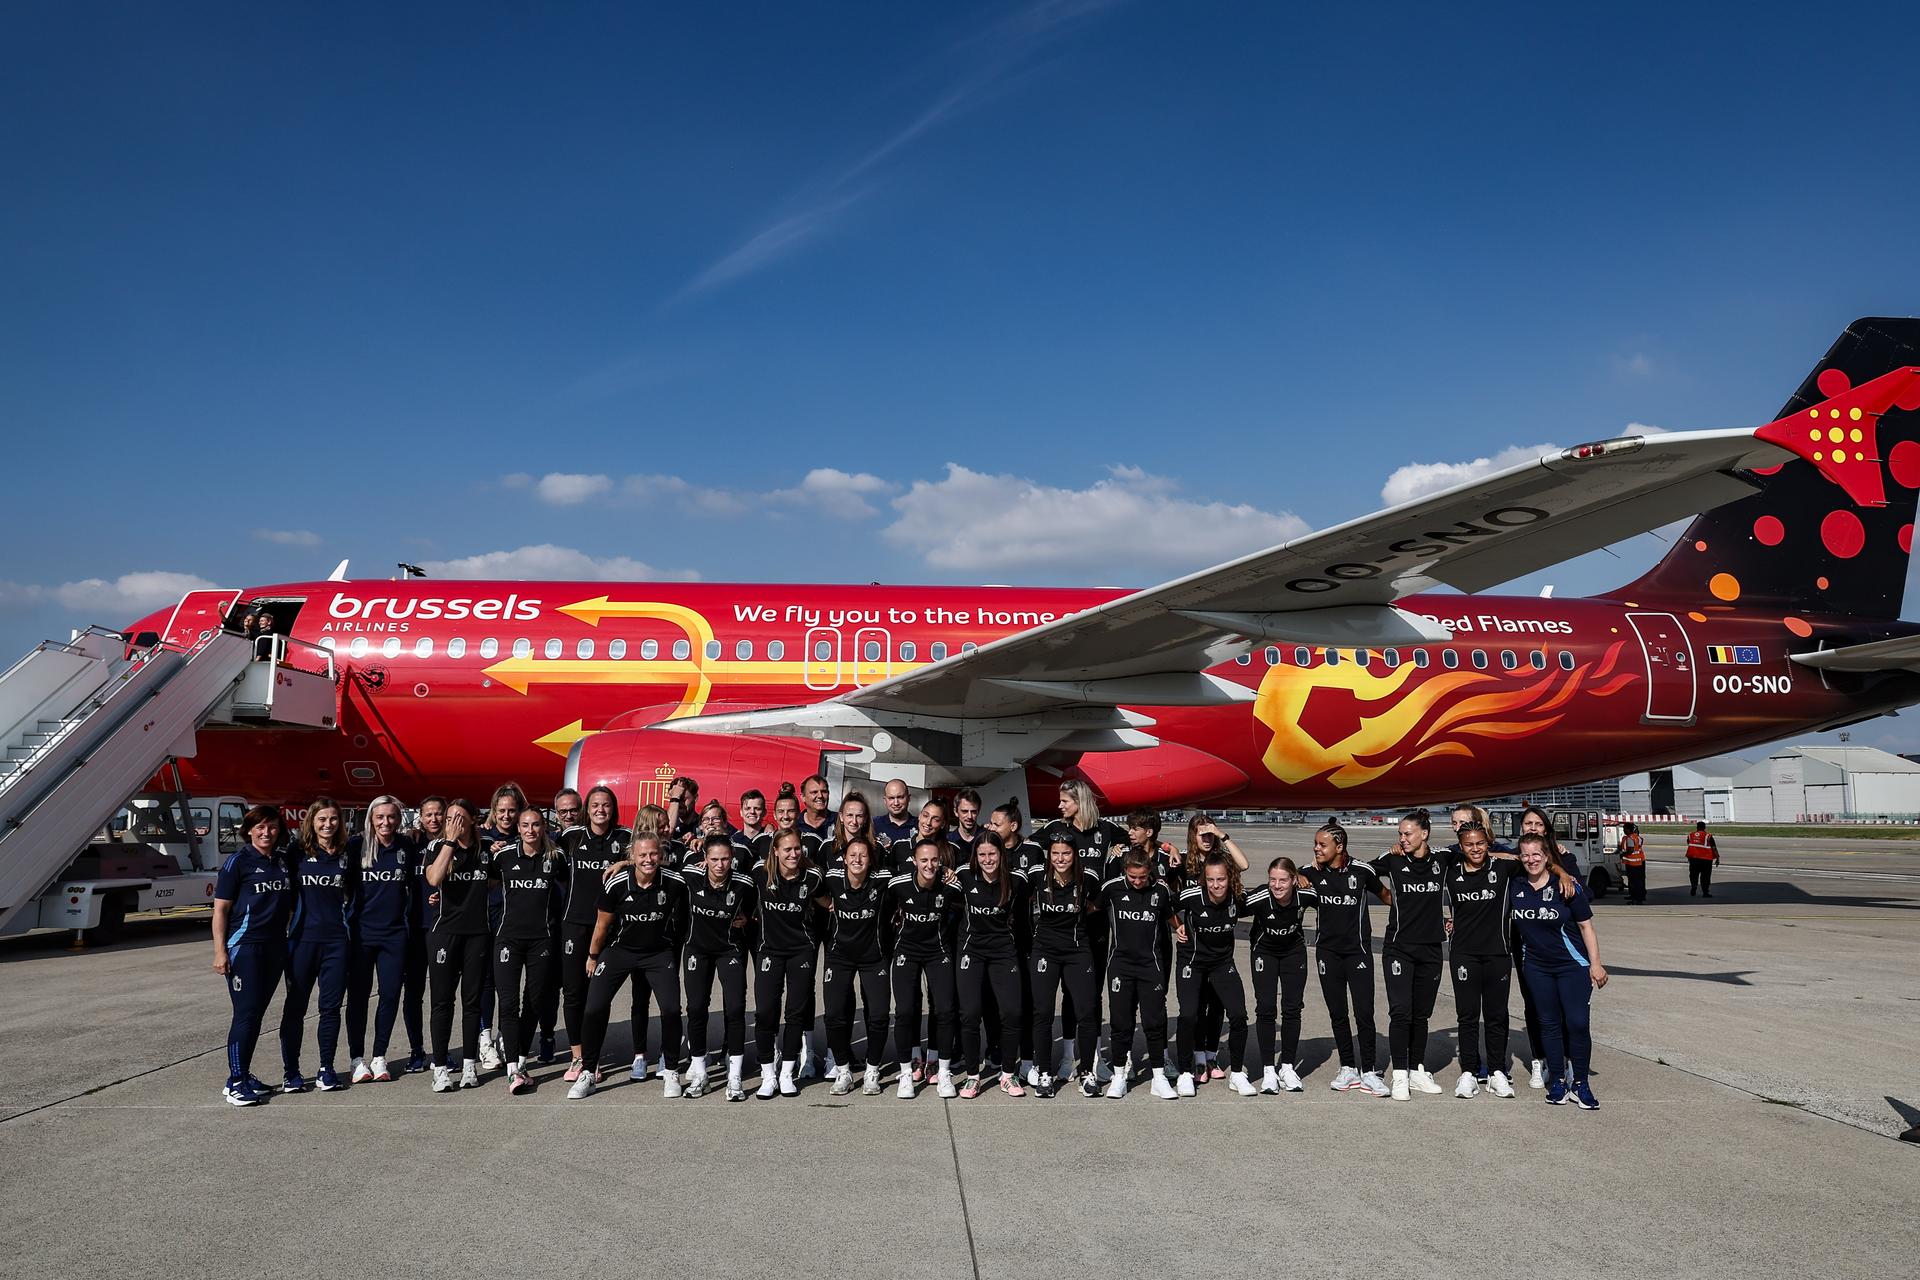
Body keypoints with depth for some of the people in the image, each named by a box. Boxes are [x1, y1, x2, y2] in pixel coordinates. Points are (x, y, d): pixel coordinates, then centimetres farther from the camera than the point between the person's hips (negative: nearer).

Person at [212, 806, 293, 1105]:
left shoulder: (284, 863, 12)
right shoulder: (238, 862, -5)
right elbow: (221, 909, -7)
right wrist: (220, 952, -13)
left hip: (275, 947, 6)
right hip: (245, 946, -6)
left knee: (257, 1013, 10)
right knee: (246, 1013, -7)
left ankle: (243, 1075, 20)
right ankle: (235, 1083, -1)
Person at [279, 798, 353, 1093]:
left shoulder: (347, 855, 7)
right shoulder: (298, 854, 2)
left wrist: (348, 920, 5)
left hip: (336, 940, 1)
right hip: (303, 938, -1)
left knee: (331, 1006, 4)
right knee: (295, 1006, 3)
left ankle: (326, 1069, 15)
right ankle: (291, 1073, 12)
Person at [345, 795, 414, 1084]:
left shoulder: (408, 848, 3)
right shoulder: (356, 845, -4)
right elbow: (344, 884, 2)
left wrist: (409, 914, 5)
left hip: (394, 933, 2)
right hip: (361, 932, -2)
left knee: (390, 995, 4)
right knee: (358, 996, 5)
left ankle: (379, 1058, 17)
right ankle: (357, 1059, 16)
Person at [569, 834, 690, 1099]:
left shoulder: (675, 883, -19)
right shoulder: (616, 884, -21)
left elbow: (682, 918, 2)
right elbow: (602, 924, -4)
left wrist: (678, 953, 9)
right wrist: (593, 957, 7)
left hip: (659, 951, 0)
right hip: (620, 949, 0)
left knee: (671, 1008, -14)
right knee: (595, 1007, -10)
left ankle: (670, 1071, 7)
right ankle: (588, 1073, 9)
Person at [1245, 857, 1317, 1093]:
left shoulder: (1306, 895, -26)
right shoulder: (1258, 898, -33)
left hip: (1294, 951, 2)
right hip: (1264, 952, -2)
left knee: (1292, 1008, -1)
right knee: (1265, 1008, -7)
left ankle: (1287, 1067, 12)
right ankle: (1268, 1070, 2)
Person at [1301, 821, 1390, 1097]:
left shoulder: (1361, 871, -8)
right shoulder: (1313, 873, -1)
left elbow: (1384, 894, 7)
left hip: (1358, 950, -3)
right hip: (1328, 951, 3)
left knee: (1364, 1013, -5)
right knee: (1337, 1013, 9)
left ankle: (1370, 1072, 6)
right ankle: (1348, 1069, 20)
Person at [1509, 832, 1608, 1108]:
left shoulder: (1567, 886, -9)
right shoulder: (1515, 885, -1)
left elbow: (1586, 926, -4)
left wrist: (1596, 963, -6)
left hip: (1573, 964, -3)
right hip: (1536, 966, 3)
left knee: (1578, 1023, -7)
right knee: (1550, 1024, 8)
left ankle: (1580, 1084, 5)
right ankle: (1557, 1081, 17)